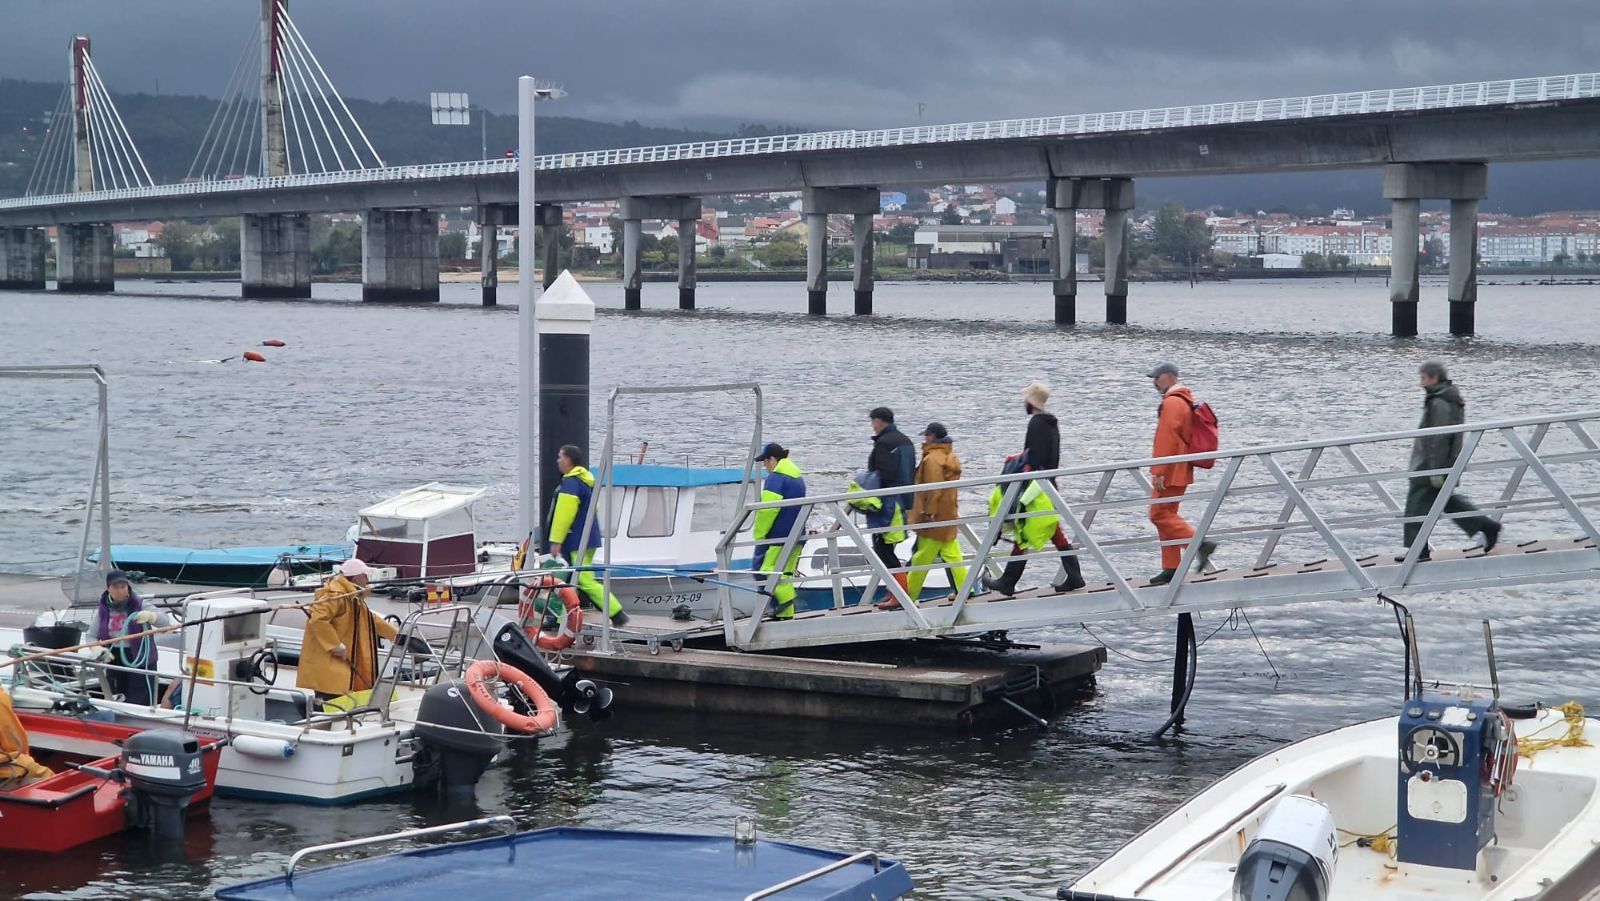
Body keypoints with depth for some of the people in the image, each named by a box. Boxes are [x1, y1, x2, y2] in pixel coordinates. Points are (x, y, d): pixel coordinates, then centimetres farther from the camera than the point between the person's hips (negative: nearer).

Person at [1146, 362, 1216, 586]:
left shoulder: (1172, 403, -15)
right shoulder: (1186, 400, 18)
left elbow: (1166, 439, -21)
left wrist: (1159, 471, -21)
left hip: (1170, 472, -10)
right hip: (1180, 471, 10)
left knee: (1159, 514, -8)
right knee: (1167, 514, 11)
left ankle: (1200, 544, -14)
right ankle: (1171, 568, 11)